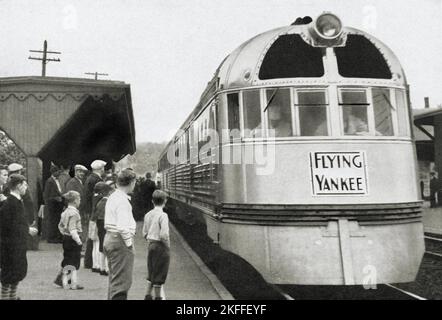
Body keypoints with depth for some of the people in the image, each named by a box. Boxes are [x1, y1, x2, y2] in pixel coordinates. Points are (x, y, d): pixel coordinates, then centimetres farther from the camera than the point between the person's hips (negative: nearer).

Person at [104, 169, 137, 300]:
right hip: (120, 241, -10)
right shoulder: (122, 200, -17)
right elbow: (122, 227, -25)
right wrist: (129, 243, -15)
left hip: (109, 237, 10)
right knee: (122, 281, -5)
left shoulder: (112, 197, 14)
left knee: (115, 279, 20)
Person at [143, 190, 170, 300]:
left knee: (151, 273, 20)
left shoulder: (148, 215, 4)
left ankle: (148, 295, 28)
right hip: (161, 246, -7)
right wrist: (168, 245, -8)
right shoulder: (163, 215, -17)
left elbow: (145, 233, 11)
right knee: (159, 274, 6)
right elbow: (164, 235, -22)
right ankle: (157, 296, 15)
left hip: (150, 245, 7)